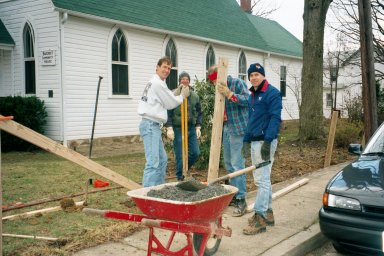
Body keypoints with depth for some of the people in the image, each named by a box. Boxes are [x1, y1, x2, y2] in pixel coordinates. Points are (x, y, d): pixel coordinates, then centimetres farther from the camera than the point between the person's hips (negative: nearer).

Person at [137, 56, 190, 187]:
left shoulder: (154, 82, 20)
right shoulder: (157, 83, -11)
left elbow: (166, 100, 22)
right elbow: (170, 104, -4)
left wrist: (176, 94, 13)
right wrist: (182, 96, 11)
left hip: (153, 125, 11)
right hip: (150, 125, -11)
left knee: (162, 159, 19)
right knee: (153, 162, -15)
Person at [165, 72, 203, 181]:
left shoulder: (195, 95, 9)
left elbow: (199, 112, 16)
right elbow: (168, 112, -8)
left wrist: (198, 127, 8)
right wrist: (169, 128, -14)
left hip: (192, 129, 5)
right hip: (178, 129, -5)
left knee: (195, 153, 3)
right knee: (180, 156, -2)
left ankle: (184, 169, 28)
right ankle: (180, 178, 14)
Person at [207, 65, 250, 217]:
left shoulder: (237, 83, -8)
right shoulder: (220, 88, 15)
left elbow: (247, 100, -20)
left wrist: (229, 94, -25)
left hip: (238, 129, -9)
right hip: (226, 129, 9)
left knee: (237, 164, -9)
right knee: (228, 164, 15)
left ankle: (241, 200, -3)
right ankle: (234, 195, 27)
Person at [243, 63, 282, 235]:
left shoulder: (272, 93, -10)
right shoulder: (252, 96, 16)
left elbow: (275, 118, -18)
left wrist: (268, 141, -25)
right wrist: (246, 140, 18)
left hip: (265, 141, -9)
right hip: (254, 141, 9)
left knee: (262, 179, -9)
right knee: (262, 178, 14)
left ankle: (260, 217, -5)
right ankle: (268, 213, 24)